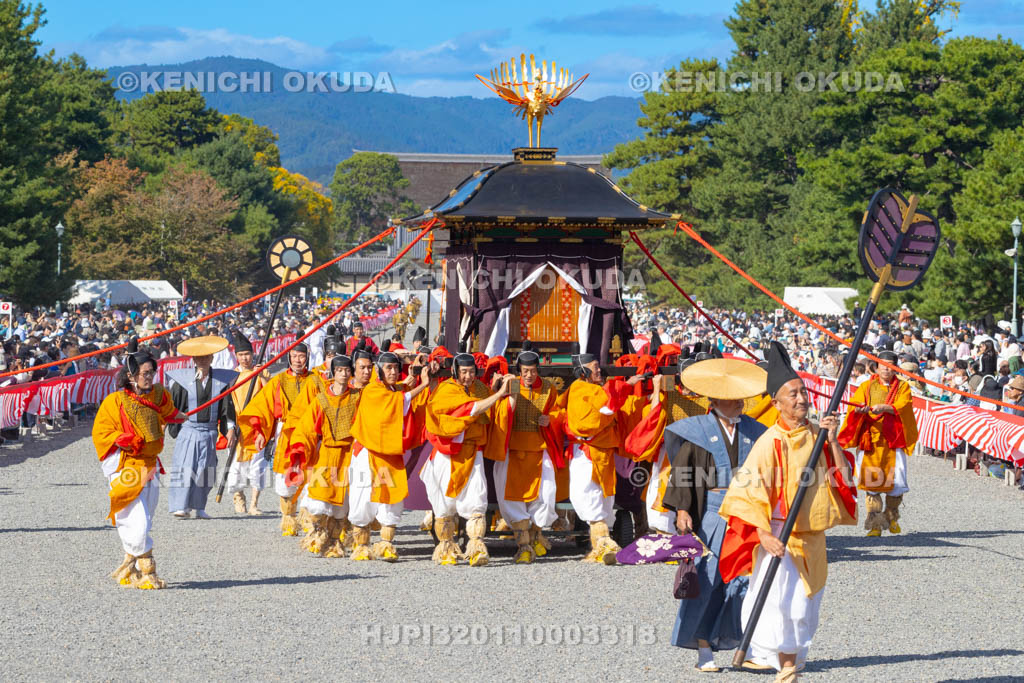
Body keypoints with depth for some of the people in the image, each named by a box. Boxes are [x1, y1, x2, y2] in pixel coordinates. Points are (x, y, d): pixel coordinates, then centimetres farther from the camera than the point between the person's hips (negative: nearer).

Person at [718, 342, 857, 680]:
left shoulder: (817, 435, 4)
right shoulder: (770, 442, -13)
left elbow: (843, 477, 1)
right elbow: (750, 493, -13)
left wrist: (832, 441, -12)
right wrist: (764, 535, -21)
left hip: (811, 535, 6)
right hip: (780, 534, -6)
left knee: (804, 607, 12)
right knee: (783, 603, -12)